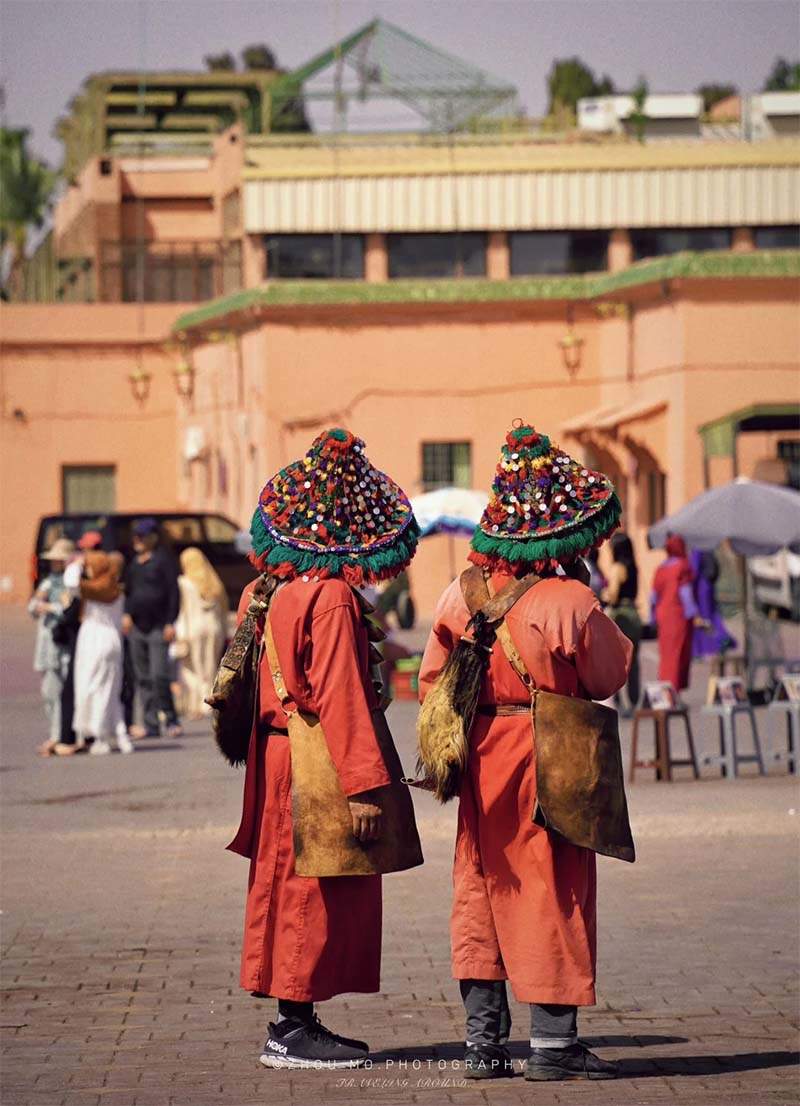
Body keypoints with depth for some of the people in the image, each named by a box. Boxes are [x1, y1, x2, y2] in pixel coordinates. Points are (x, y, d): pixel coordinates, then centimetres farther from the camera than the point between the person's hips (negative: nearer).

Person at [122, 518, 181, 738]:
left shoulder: (163, 559, -6)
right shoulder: (135, 563, 15)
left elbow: (173, 592, -9)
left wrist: (170, 623, -14)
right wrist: (127, 614, 10)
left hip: (158, 627, -8)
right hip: (137, 628, 8)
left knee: (158, 676, -14)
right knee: (143, 678, 6)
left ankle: (171, 721, -3)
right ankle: (151, 724, 9)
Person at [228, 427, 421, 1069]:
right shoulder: (333, 599, -18)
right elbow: (339, 696, -22)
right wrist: (364, 785, -22)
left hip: (275, 751, 9)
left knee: (288, 886, 14)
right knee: (317, 893, -2)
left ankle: (294, 1021, 21)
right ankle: (296, 1029, 2)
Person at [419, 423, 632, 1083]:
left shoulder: (462, 595, -1)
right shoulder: (571, 602, -16)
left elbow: (432, 682, 6)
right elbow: (609, 677, -2)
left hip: (482, 760, 5)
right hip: (550, 764, -5)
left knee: (483, 893, 11)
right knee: (553, 894, 2)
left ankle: (484, 1039, 13)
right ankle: (553, 1043, 4)